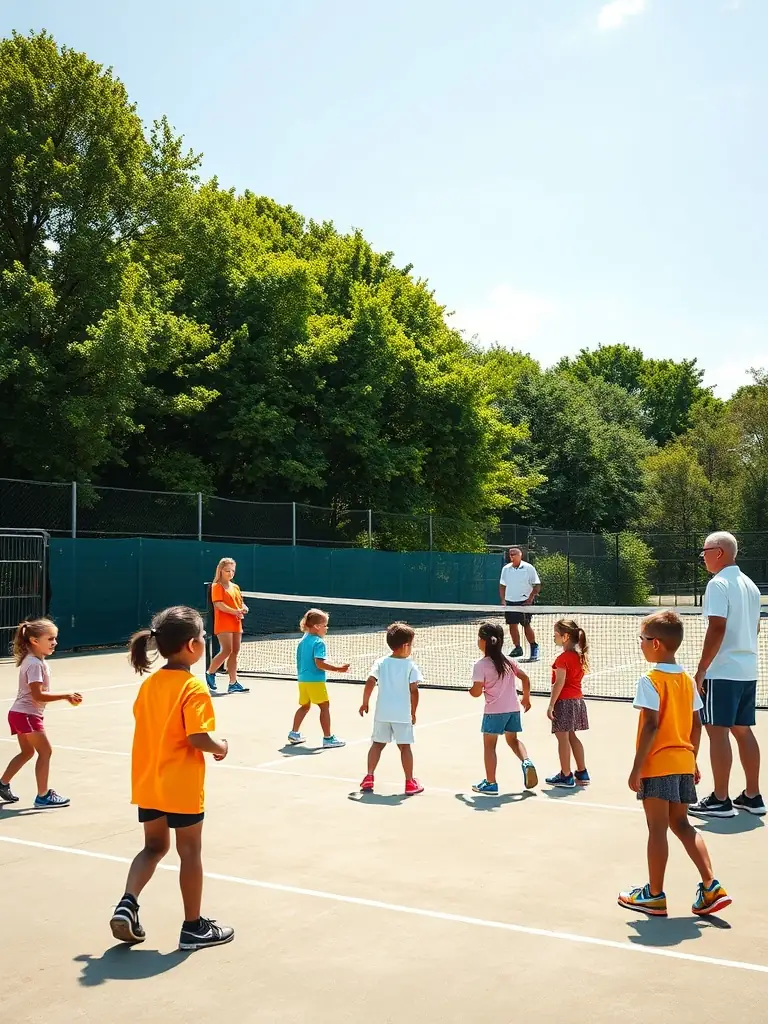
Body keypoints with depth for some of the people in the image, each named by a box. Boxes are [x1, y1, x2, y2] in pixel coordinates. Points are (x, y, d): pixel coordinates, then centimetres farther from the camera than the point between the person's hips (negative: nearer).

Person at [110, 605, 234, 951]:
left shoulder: (148, 683, 3)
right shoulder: (194, 688, -19)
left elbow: (148, 728, 11)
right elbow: (197, 738, -26)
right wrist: (221, 748, -6)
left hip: (148, 784, 6)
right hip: (181, 786, -6)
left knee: (154, 846, 23)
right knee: (190, 852, 9)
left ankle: (127, 904, 6)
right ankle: (193, 927, 20)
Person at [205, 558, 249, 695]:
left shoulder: (235, 587, 18)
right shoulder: (217, 586, -4)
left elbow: (241, 603, 20)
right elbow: (218, 604, -16)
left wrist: (243, 609, -4)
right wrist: (235, 611, -22)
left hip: (236, 624, 7)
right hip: (223, 623, -7)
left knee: (235, 652, 4)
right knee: (226, 651, -14)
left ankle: (233, 683, 5)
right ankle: (209, 674, 5)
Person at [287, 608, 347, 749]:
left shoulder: (302, 641, 11)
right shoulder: (319, 642, -16)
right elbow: (319, 663, -25)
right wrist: (338, 668, -22)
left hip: (302, 679, 9)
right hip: (315, 681, -9)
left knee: (305, 706, 22)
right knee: (325, 706, -2)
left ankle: (294, 733, 26)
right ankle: (328, 738, -2)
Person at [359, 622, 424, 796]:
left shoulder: (381, 662, 1)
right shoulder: (411, 666, -6)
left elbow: (370, 683, -6)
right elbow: (414, 691, -10)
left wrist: (365, 703, 6)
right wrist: (413, 712, 0)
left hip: (382, 713, 3)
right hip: (402, 714, -3)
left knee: (377, 744, 14)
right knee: (405, 747, 5)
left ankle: (369, 778, 13)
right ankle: (410, 783, 10)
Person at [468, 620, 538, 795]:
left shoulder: (481, 665, -13)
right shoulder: (508, 661, 4)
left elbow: (477, 692, -15)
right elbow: (525, 678, 6)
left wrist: (470, 690, 8)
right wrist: (526, 698, 19)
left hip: (494, 711, -6)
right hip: (513, 708, 6)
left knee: (489, 745, 7)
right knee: (513, 739, 24)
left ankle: (490, 784, 11)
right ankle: (527, 762, 0)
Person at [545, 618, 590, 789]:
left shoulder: (563, 658, -17)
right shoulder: (579, 656, 9)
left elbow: (559, 683, -20)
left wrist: (551, 705, -17)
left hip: (564, 701, -9)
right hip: (577, 699, 9)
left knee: (562, 738, -1)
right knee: (572, 736, 17)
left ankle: (566, 776, 4)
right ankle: (582, 773, 22)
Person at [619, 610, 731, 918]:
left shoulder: (650, 680, -15)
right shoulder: (688, 680, 8)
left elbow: (651, 726, -20)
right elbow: (697, 725, 10)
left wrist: (637, 767, -16)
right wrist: (692, 760, 19)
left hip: (657, 765, -7)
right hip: (684, 763, 7)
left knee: (657, 828, 2)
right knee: (681, 824, 16)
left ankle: (654, 895, 13)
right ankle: (710, 887, 9)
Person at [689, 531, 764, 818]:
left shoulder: (718, 584, -13)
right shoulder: (750, 585, 13)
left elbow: (717, 628, -20)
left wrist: (701, 669, -18)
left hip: (722, 672, -9)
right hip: (748, 671, 9)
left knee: (717, 731, -4)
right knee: (743, 730, 13)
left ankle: (720, 801, -1)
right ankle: (752, 796, 18)